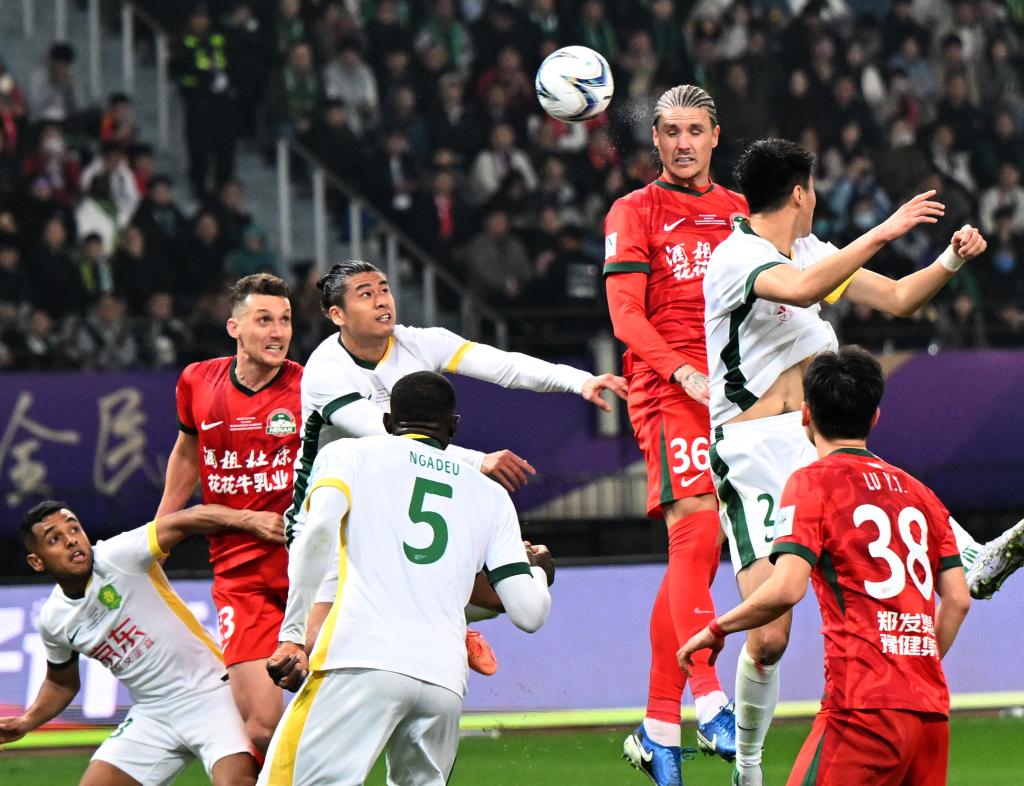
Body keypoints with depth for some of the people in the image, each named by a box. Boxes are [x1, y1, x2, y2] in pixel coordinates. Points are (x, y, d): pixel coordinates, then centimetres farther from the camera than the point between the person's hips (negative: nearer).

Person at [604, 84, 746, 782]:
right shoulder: (635, 213, 5)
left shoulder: (739, 212, 20)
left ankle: (658, 730, 10)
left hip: (731, 392, 5)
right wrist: (682, 373, -19)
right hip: (666, 392, -5)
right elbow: (626, 314, -4)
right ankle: (707, 701, -25)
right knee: (695, 536, -19)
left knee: (694, 556, 5)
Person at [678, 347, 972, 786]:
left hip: (865, 706, -7)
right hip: (932, 708, 7)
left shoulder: (813, 482, -1)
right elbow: (958, 599, 14)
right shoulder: (918, 492, 17)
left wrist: (716, 630, 1)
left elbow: (786, 589, -13)